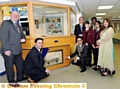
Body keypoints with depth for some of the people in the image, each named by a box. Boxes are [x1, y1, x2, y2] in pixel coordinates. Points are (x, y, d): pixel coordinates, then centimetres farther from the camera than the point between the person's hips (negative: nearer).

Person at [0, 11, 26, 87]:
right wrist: (6, 49, -21)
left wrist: (23, 39, 3)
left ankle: (20, 78, 33)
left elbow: (22, 35, 29)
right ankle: (11, 81, 19)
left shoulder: (18, 26, 20)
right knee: (9, 66, 4)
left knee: (20, 64, 15)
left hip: (17, 50, 8)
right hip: (9, 50, -8)